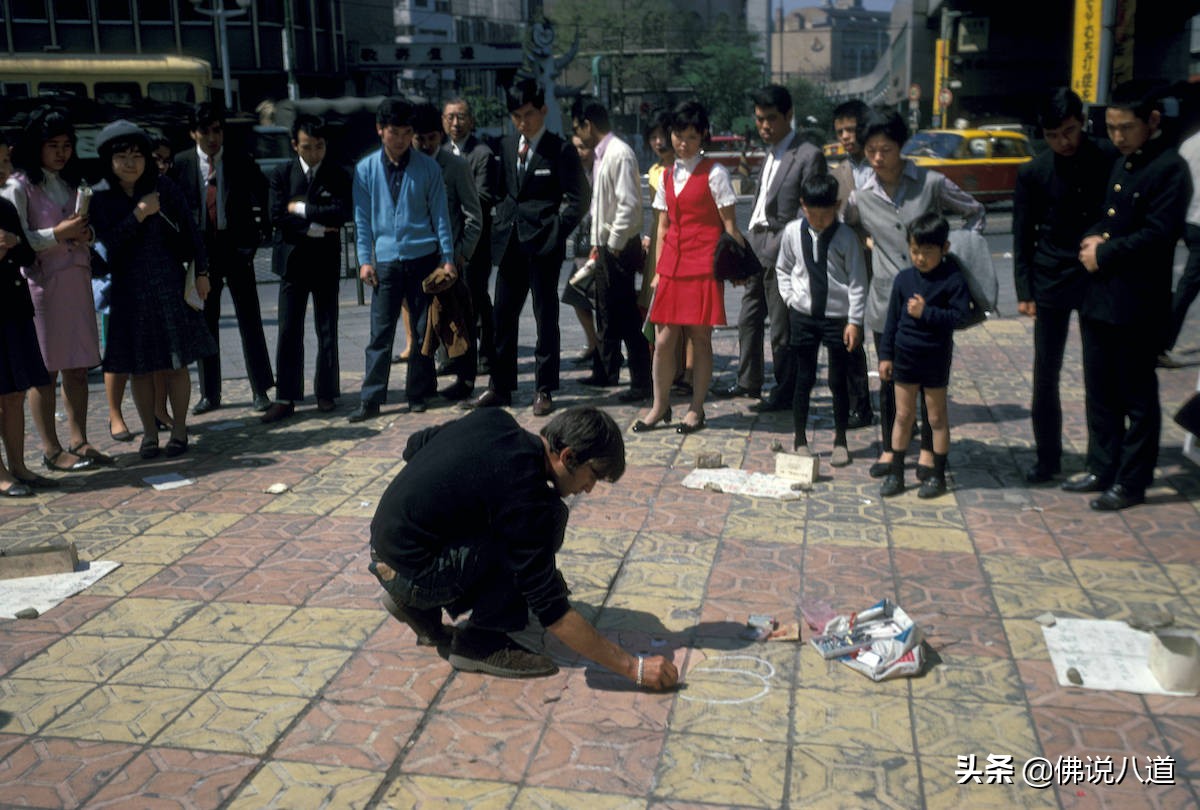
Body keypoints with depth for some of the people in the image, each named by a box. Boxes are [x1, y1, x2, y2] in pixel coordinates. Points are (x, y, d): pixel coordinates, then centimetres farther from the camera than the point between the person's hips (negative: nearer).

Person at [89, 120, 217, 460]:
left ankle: (179, 429, 14)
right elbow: (110, 241, -11)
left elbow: (189, 232, 5)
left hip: (169, 286, 0)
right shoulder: (101, 200, 0)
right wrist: (139, 214, -17)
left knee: (176, 362, 2)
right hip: (129, 291, 1)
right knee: (139, 366, 6)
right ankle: (149, 432, 18)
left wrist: (201, 272, 3)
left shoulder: (165, 189, 1)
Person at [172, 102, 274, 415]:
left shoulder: (242, 163, 0)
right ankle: (209, 393, 17)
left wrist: (260, 232, -3)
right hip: (200, 248, 1)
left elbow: (262, 199, 6)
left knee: (249, 319, 1)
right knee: (205, 323, 8)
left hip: (236, 248, -1)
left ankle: (260, 390, 8)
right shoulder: (181, 164, 2)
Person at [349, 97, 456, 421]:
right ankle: (371, 399, 3)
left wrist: (447, 257, -1)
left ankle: (418, 394, 18)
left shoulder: (427, 167, 1)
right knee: (380, 333, -1)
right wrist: (365, 259, 0)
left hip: (424, 258, 0)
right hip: (385, 261, 0)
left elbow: (440, 214, 3)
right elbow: (363, 218, 7)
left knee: (423, 329, 6)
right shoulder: (366, 169, 3)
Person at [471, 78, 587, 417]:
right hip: (510, 242, 6)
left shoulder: (560, 150, -6)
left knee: (545, 318, 3)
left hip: (542, 244, -5)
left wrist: (554, 233, -12)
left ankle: (544, 390, 12)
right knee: (503, 315, 9)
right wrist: (501, 222, 7)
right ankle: (500, 386, 19)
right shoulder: (506, 146, 12)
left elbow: (576, 200, -7)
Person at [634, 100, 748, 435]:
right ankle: (660, 406, 17)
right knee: (663, 339, 3)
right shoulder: (667, 175, 14)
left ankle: (696, 409, 12)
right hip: (672, 265, 5)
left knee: (701, 338, 1)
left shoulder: (714, 173, -2)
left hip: (704, 265, -5)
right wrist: (658, 270, 12)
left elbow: (730, 225, -4)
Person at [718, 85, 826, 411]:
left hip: (781, 249, -9)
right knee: (749, 319, 17)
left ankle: (786, 393, 11)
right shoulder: (770, 154, 15)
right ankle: (749, 381, 31)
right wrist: (750, 243, 12)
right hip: (757, 246, 9)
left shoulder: (809, 156, -11)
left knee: (782, 328, 0)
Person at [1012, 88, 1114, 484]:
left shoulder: (1110, 161, -3)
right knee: (1046, 376, 4)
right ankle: (1047, 456, 15)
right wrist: (1024, 291, -4)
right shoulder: (1033, 174, -3)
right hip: (1051, 285, 0)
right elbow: (1022, 238, 0)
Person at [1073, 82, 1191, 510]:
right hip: (1099, 298, 8)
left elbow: (1157, 234, -19)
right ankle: (1102, 469, 28)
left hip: (1136, 305, -8)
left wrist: (1104, 254, -13)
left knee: (1137, 397, 4)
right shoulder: (1122, 164, 15)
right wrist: (1092, 238, -1)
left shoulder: (1170, 169, -12)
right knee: (1100, 392, 15)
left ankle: (1131, 482, 14)